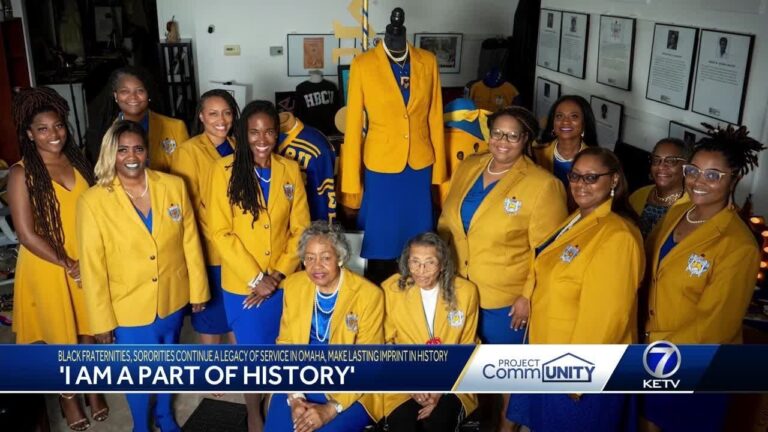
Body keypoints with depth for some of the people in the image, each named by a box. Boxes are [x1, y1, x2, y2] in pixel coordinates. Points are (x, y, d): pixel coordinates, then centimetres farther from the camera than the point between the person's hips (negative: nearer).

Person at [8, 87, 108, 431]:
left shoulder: (78, 162, 0)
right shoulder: (21, 173, -14)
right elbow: (27, 235, -16)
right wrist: (68, 265, -16)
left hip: (87, 263, 3)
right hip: (47, 268, -3)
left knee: (88, 329, 16)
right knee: (60, 337, 13)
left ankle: (93, 388, 37)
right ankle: (67, 396, 35)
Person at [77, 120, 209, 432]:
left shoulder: (173, 186, -9)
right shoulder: (93, 201, -16)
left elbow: (190, 242, -1)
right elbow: (92, 267, -11)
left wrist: (198, 290, 3)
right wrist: (102, 321, -8)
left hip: (173, 300, 3)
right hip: (128, 309, -2)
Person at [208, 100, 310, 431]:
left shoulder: (290, 169, -1)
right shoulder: (224, 169, -10)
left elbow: (301, 228, 0)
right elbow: (220, 232, -12)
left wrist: (278, 274, -9)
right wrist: (255, 278, -15)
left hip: (283, 283, 2)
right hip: (242, 284, -2)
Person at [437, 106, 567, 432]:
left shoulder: (542, 185, -16)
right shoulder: (468, 167, 1)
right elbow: (448, 221, 9)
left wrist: (529, 296, -14)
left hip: (507, 298, -5)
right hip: (459, 289, 5)